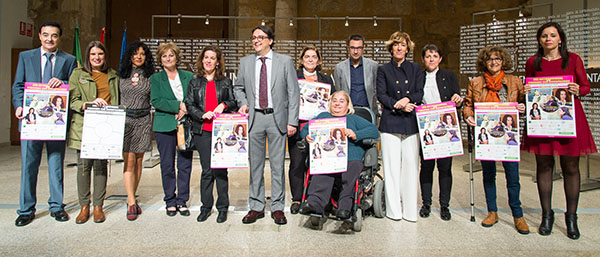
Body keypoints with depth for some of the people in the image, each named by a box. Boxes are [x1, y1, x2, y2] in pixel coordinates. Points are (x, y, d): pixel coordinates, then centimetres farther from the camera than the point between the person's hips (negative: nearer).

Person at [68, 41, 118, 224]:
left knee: (101, 165, 2)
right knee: (84, 165, -1)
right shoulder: (78, 74, 8)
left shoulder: (113, 76, 15)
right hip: (84, 127, -1)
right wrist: (90, 104, -19)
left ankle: (98, 206, 11)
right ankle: (84, 206, 11)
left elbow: (117, 100, 19)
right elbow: (72, 100, 0)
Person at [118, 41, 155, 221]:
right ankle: (131, 203, -6)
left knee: (138, 161, 6)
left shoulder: (150, 76, 7)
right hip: (125, 119, -1)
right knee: (129, 161, -8)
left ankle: (132, 198, 19)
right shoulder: (122, 75, 7)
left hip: (143, 120, 1)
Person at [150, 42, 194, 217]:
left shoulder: (188, 76, 13)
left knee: (185, 165, 2)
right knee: (167, 166, 3)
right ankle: (170, 201, 16)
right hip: (165, 127, -1)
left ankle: (182, 201, 14)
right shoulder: (155, 78, 8)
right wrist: (178, 106, -14)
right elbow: (155, 101, -6)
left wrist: (185, 110, -12)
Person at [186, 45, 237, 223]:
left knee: (221, 170, -1)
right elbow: (189, 105, 7)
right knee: (206, 170, 2)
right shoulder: (195, 83, 13)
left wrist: (224, 105, -9)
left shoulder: (225, 82, 12)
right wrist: (202, 114, -10)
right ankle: (206, 207, 16)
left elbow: (234, 102, 12)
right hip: (203, 131, 1)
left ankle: (222, 208, 11)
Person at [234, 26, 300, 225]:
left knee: (277, 164, 3)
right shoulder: (245, 62, 10)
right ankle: (256, 206, 19)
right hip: (254, 118, 2)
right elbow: (238, 87, 22)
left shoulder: (285, 61, 2)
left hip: (277, 118, -2)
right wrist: (243, 103, 1)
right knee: (255, 163, 7)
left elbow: (293, 93, 0)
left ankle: (277, 207, 15)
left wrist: (292, 121, -6)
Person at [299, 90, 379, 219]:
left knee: (354, 165, -36)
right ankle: (315, 202, -50)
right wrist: (307, 136, 3)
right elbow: (305, 129, 27)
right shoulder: (323, 116, 35)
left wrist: (355, 135, -5)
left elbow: (374, 130, 13)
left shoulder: (354, 119, 28)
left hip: (350, 157, 0)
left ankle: (344, 205, -44)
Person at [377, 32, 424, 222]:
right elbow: (381, 95, 1)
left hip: (411, 122, 1)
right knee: (392, 165, -2)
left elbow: (420, 93, 5)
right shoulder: (384, 70, 11)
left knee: (410, 164, -1)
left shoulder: (416, 69, 16)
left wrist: (407, 99, -15)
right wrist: (398, 105, -15)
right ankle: (393, 209, 6)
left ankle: (409, 210, 8)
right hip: (390, 122, -1)